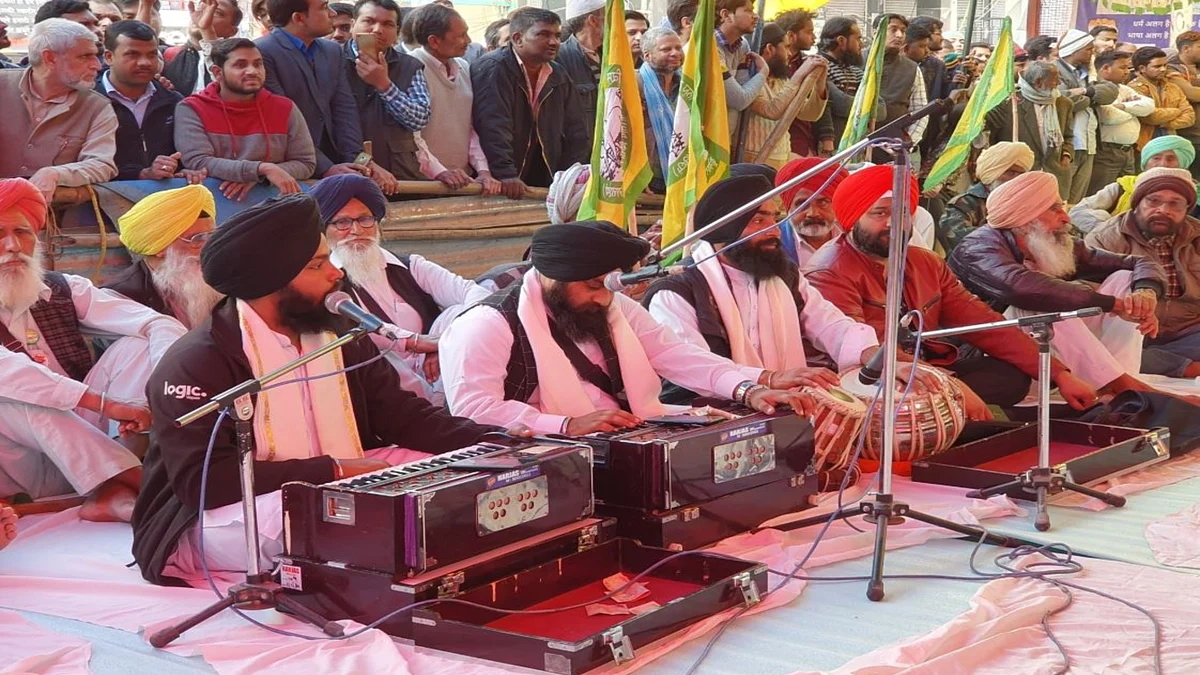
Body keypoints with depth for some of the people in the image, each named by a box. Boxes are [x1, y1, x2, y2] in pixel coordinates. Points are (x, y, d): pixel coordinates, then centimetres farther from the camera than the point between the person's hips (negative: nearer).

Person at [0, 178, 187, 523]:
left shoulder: (62, 290, 5)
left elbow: (160, 325, -7)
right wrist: (106, 404, -37)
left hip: (79, 447, 4)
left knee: (135, 347, -11)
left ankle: (110, 493, -26)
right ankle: (125, 480, -30)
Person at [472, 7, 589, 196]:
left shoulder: (558, 75, 12)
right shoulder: (492, 69, -12)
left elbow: (576, 131, 14)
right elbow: (493, 127, -24)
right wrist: (506, 175, -33)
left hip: (544, 184, 7)